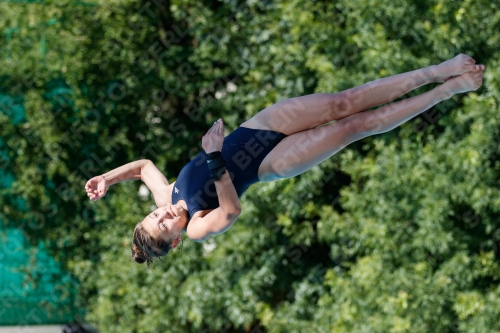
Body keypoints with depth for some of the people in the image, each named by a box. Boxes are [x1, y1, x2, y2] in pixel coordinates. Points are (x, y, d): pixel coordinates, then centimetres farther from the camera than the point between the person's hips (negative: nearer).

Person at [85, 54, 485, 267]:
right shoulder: (196, 228, -15)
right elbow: (231, 210, -33)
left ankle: (437, 71, -11)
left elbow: (143, 163, 15)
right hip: (274, 162, -4)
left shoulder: (165, 195, -2)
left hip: (255, 129, 4)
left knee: (344, 104, -13)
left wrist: (106, 177, -2)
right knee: (355, 125, -15)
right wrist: (215, 158, -42)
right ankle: (447, 90, -8)